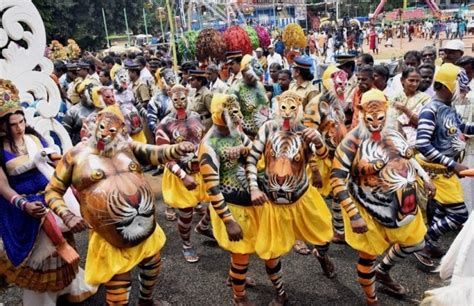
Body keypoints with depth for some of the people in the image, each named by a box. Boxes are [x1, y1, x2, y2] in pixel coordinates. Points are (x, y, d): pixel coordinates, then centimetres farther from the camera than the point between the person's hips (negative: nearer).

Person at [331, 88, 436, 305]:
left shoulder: (393, 133, -4)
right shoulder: (353, 142, -24)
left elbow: (407, 156, 18)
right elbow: (337, 179, -23)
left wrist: (425, 177, 12)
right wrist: (353, 215, -25)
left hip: (403, 204, 7)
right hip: (371, 209, -7)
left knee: (414, 243, 24)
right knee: (368, 256, 10)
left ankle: (383, 272, 49)